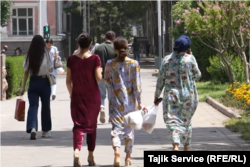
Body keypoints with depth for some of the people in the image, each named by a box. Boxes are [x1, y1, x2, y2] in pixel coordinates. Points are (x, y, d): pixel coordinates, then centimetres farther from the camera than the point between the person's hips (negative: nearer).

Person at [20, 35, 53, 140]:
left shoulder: (29, 55, 1)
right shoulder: (46, 54, -6)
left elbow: (26, 72, 2)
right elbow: (50, 69, -3)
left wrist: (23, 87, 5)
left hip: (33, 82, 1)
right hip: (44, 81, -1)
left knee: (33, 105, -2)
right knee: (45, 106, 13)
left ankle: (32, 128, -25)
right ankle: (46, 131, 22)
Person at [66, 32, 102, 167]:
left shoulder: (71, 60, -3)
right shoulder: (95, 59, -9)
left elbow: (68, 81, 0)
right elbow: (98, 77, -13)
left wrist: (71, 93, 16)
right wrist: (100, 71, 9)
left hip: (77, 96, 1)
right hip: (93, 96, -1)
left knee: (78, 125, 0)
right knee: (92, 125, 15)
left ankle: (76, 151, -26)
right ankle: (91, 156, 24)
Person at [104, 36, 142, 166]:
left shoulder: (110, 64, -5)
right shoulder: (134, 63, -6)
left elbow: (107, 80, 5)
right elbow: (137, 84, -6)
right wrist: (139, 101, -2)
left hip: (115, 101, -1)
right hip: (130, 101, 1)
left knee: (116, 127, -2)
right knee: (129, 128, 13)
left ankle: (116, 151, -26)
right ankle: (128, 157, 20)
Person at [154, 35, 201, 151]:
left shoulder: (167, 60, -5)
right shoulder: (190, 59, -8)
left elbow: (160, 79, -1)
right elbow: (197, 75, 2)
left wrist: (157, 95, 8)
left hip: (171, 94, -1)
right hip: (188, 94, 1)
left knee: (173, 121, -2)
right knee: (186, 121, 17)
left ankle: (175, 145, -24)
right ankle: (186, 147, 28)